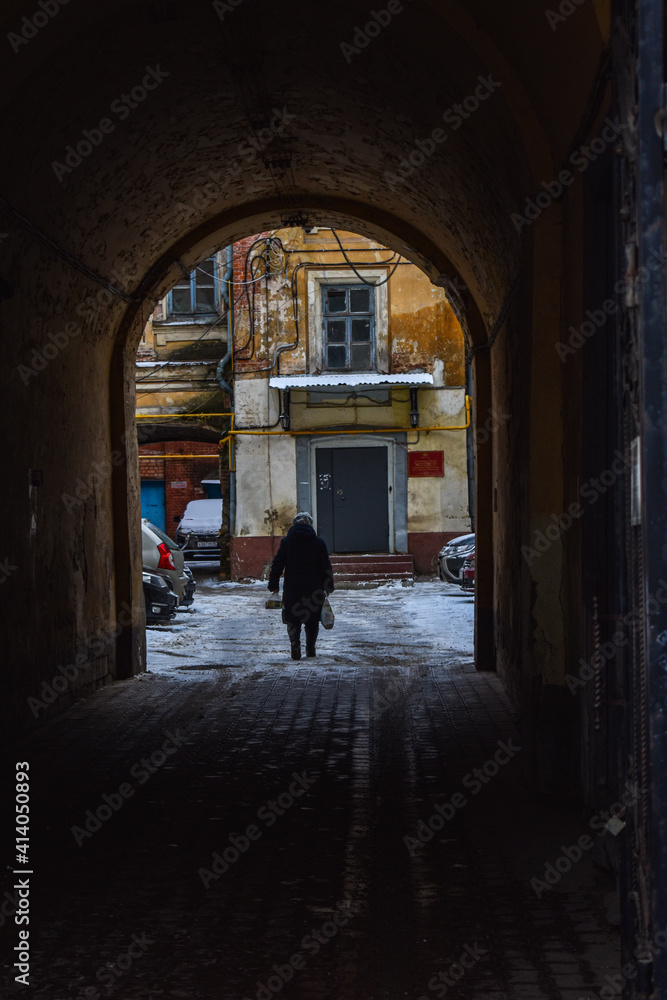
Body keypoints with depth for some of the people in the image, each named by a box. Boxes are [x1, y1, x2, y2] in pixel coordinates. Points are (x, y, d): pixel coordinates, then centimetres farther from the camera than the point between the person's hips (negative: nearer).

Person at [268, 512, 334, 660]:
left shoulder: (286, 542, 1)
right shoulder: (319, 542, 1)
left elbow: (277, 565, 0)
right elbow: (326, 567, 3)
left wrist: (274, 585, 5)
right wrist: (328, 587, 10)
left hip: (292, 588, -1)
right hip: (314, 589, 1)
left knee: (292, 619, 6)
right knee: (312, 620, 15)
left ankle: (295, 642, -18)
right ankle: (310, 648, 17)